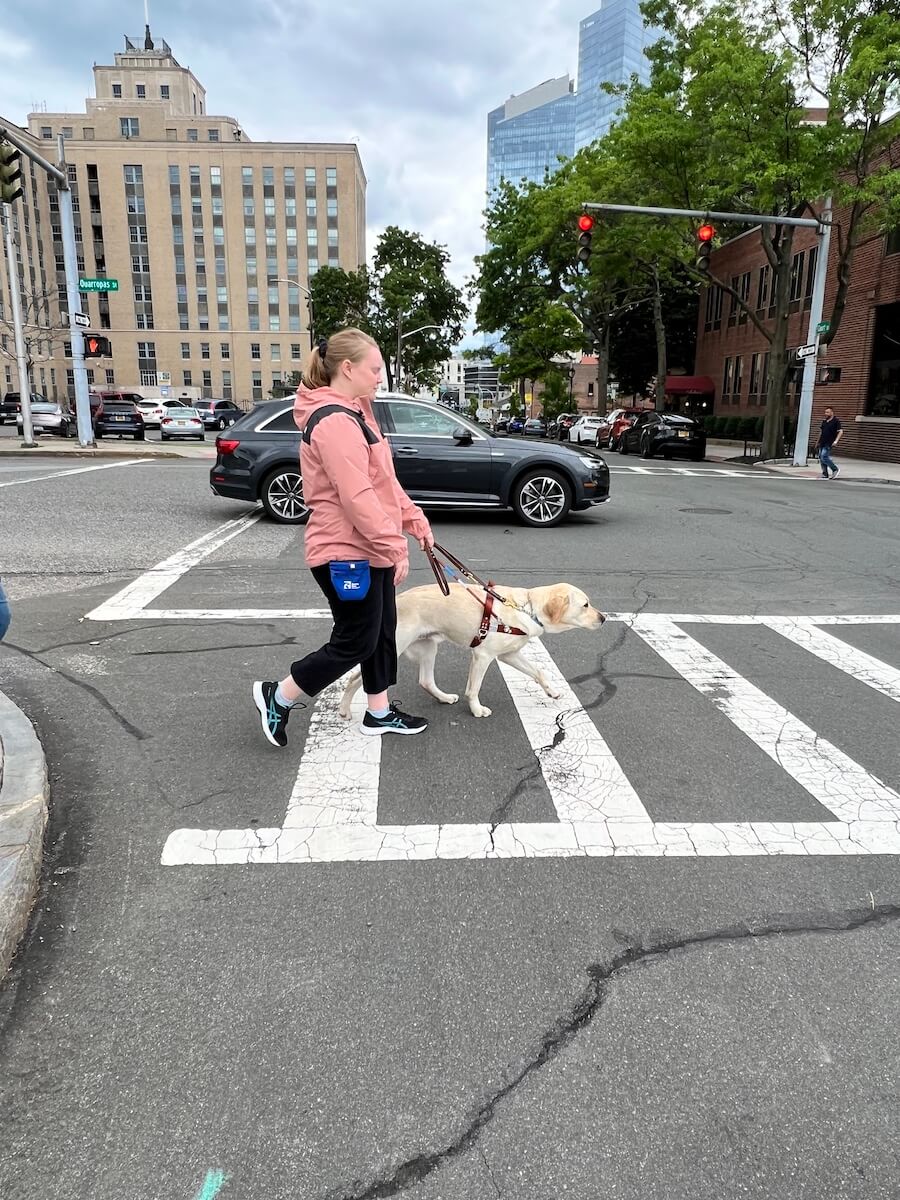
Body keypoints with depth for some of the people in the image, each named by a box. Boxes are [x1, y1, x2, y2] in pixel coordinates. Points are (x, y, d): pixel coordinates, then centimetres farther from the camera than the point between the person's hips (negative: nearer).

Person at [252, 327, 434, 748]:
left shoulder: (353, 413, 14)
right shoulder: (334, 421, -21)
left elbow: (382, 480, 19)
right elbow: (357, 497, -26)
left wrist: (414, 517, 11)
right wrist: (394, 546, -23)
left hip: (368, 550, 10)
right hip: (346, 554, -10)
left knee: (382, 631, 17)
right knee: (356, 641, 0)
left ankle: (379, 712, 31)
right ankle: (277, 697, 16)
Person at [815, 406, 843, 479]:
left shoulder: (836, 421, -6)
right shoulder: (824, 422, 15)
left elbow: (841, 431, -12)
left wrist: (836, 441, -24)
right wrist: (818, 442, 24)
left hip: (829, 444, -8)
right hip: (822, 443, 8)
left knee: (824, 457, -17)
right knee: (821, 458, 6)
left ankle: (836, 469, -1)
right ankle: (825, 474, 13)